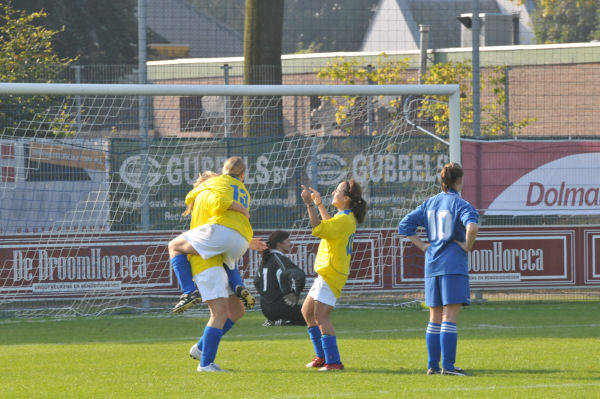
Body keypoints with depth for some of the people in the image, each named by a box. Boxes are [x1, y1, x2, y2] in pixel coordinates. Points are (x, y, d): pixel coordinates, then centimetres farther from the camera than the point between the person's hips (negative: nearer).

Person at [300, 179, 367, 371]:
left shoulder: (344, 220, -19)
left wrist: (310, 205, -27)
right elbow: (329, 225, 35)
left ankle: (333, 361, -15)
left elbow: (318, 229, -31)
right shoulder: (347, 218, 13)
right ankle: (322, 356, 24)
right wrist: (319, 204, 33)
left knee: (321, 316, -15)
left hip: (331, 274, -11)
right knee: (307, 312, 18)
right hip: (326, 273, 11)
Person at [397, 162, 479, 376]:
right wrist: (468, 245, -10)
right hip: (453, 265, -6)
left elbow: (405, 225, 10)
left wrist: (423, 246, 10)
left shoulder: (429, 204, 11)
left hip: (432, 265, 6)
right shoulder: (460, 204, -8)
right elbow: (472, 225, -27)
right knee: (450, 317, -7)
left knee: (435, 318, 11)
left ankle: (433, 365, 12)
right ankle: (447, 365, -11)